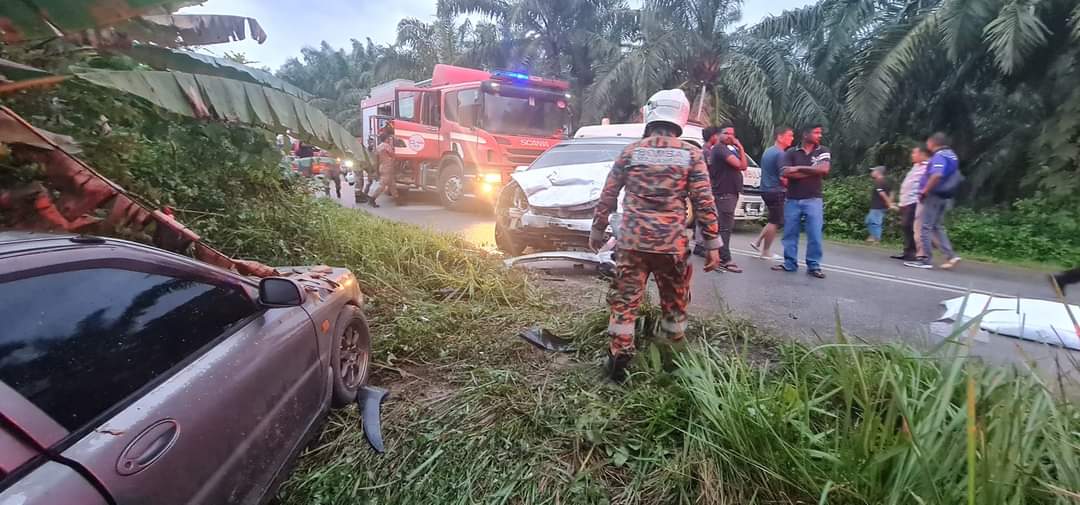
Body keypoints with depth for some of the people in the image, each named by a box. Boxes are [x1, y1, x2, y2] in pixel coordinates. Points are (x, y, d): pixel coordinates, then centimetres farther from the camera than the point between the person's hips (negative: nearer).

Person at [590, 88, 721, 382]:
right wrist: (712, 245, 3)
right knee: (675, 303, 17)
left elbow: (607, 196, 5)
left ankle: (619, 359, 8)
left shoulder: (630, 151, 3)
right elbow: (704, 204, -4)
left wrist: (597, 231, 17)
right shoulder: (691, 154, 0)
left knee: (624, 301, 7)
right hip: (673, 244, 0)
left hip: (632, 241, 0)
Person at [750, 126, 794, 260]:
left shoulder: (767, 151, 15)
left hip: (766, 190, 9)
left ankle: (757, 242, 16)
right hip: (776, 191, -9)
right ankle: (766, 252, 6)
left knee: (775, 220, 18)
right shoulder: (780, 154, -15)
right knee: (775, 222, 0)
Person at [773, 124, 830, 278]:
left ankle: (814, 266, 7)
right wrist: (812, 171, -10)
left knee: (815, 234, -2)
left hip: (813, 200, 0)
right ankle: (790, 264, 15)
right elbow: (786, 173, -11)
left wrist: (798, 168, -9)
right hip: (792, 200, 0)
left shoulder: (823, 152, 6)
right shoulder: (791, 153, 3)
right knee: (790, 233, 5)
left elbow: (824, 169, -12)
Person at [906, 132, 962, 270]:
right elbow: (954, 177, 26)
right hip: (945, 196, 10)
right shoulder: (951, 155, 17)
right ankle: (951, 256, 10)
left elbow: (937, 175, -31)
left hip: (935, 195, -10)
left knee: (926, 227, -4)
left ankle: (927, 260, -2)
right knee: (937, 227, 16)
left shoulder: (940, 155, -15)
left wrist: (924, 191, -22)